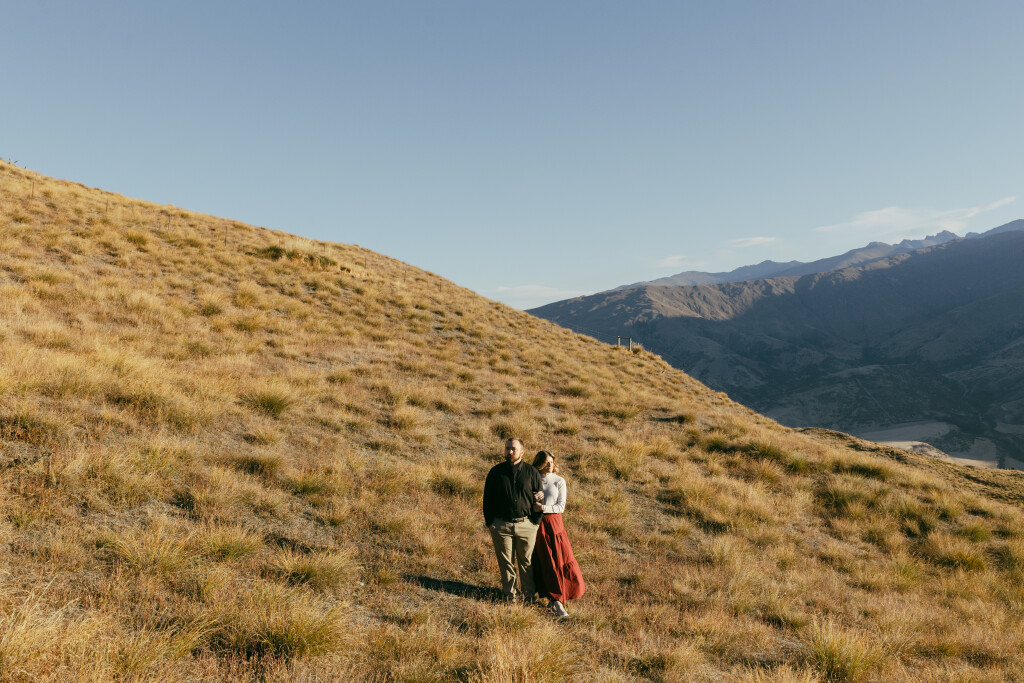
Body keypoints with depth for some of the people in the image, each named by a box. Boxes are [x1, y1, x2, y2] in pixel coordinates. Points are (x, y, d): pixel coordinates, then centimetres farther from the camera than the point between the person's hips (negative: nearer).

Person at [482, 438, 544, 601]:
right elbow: (488, 499, 8)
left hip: (526, 525, -1)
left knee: (526, 562, 7)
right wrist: (490, 523, 3)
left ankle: (528, 594, 22)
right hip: (501, 525, 1)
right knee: (506, 563, 8)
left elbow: (540, 497, 7)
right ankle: (511, 594, 21)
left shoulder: (532, 472, 3)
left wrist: (536, 522, 2)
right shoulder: (496, 471, 4)